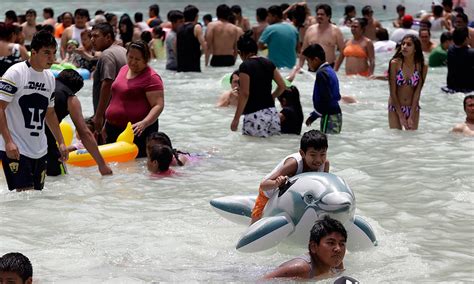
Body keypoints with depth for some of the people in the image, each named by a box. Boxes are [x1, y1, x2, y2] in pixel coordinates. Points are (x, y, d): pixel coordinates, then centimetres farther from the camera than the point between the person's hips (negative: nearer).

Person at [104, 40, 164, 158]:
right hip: (113, 128, 8)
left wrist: (144, 123, -34)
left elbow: (158, 105, -19)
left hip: (137, 131, -8)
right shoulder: (124, 69, 13)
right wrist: (107, 122, 26)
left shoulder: (151, 78, -12)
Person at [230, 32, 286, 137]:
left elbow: (245, 94, -12)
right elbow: (282, 86, 12)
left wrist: (236, 119, -9)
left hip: (254, 115, -7)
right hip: (272, 113, 7)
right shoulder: (268, 64, 10)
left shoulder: (245, 66, -8)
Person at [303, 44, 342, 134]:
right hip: (336, 114, 10)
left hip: (329, 116, -10)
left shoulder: (322, 74, -14)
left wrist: (314, 116, -14)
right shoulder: (330, 71, 15)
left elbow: (326, 99, -22)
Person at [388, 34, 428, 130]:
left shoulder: (422, 67, -10)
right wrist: (401, 116, -13)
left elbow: (417, 92, -9)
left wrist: (411, 117, -14)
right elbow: (393, 92, -12)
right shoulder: (395, 63, -14)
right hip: (395, 108, -1)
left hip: (413, 108, 1)